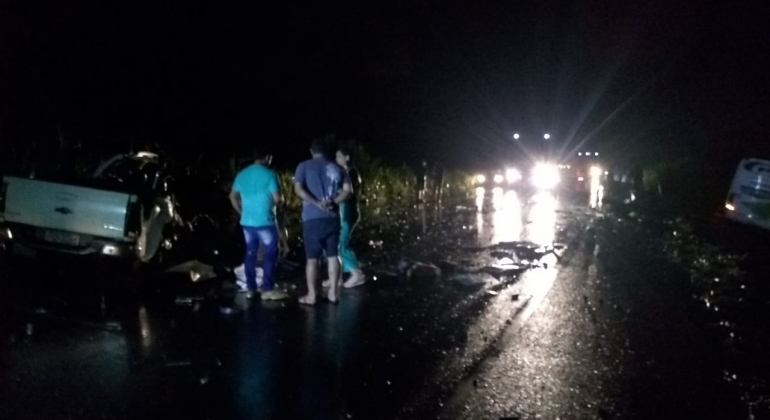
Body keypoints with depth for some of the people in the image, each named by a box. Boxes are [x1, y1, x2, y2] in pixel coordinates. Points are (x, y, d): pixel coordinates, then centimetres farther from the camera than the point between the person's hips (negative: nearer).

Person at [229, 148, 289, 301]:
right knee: (271, 252, 2)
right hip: (264, 221, -6)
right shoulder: (269, 174, -10)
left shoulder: (242, 174, 8)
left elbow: (233, 196, 13)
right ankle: (268, 289, 0)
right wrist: (274, 204, 11)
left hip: (246, 221, 6)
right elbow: (277, 198, -12)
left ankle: (251, 288, 15)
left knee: (250, 253, 12)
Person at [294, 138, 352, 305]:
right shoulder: (336, 168, 11)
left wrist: (316, 203, -12)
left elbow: (298, 189, -11)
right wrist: (333, 202, -4)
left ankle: (311, 295, 7)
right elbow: (348, 190, 3)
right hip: (332, 217, 3)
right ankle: (333, 292, 14)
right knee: (332, 255, 11)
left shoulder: (304, 166, 2)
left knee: (312, 258, 2)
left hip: (312, 218, -3)